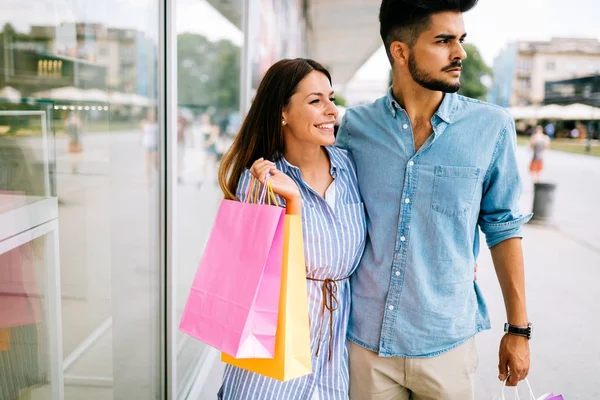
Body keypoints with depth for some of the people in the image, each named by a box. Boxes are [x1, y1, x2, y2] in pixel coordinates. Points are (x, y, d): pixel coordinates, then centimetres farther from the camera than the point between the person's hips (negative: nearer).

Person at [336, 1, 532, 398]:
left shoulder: (492, 127, -7)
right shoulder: (356, 126, -4)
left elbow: (503, 227, 1)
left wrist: (519, 328, 4)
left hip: (446, 342, 0)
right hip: (365, 337, 1)